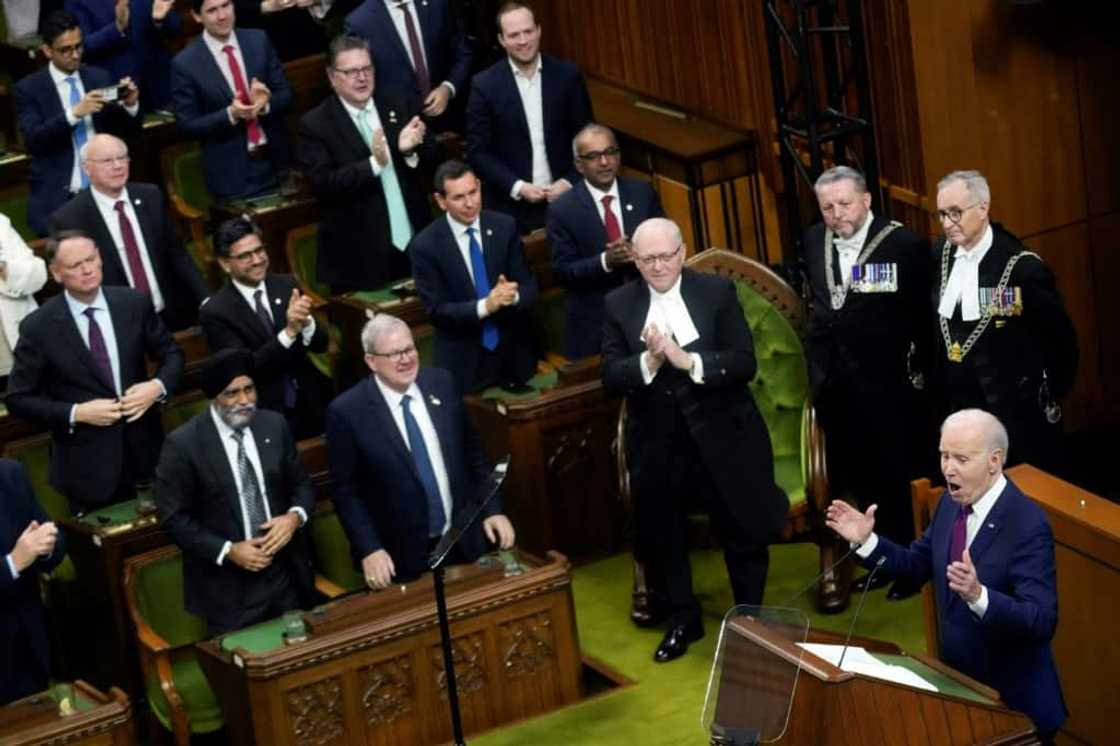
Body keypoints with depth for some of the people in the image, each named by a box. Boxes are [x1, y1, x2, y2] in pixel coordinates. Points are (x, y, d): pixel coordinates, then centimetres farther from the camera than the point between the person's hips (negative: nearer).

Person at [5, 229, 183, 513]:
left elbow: (172, 355, 10)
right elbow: (19, 399, -7)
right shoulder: (39, 327, -11)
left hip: (145, 449, 3)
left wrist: (158, 386, -11)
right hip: (87, 465, -3)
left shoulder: (134, 303, -3)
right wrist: (76, 414, -18)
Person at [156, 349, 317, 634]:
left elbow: (301, 484, 11)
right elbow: (174, 519, -10)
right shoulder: (183, 444, -13)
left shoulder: (274, 425, 1)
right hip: (229, 587, -4)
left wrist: (295, 516, -10)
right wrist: (228, 551, -18)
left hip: (287, 573, 4)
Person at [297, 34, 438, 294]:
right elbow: (322, 185, -17)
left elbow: (431, 164, 5)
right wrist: (374, 163, -27)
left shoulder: (397, 108, 6)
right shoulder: (315, 124, -7)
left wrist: (410, 149, -17)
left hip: (415, 244, 4)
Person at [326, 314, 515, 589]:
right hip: (400, 556, -4)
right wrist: (369, 550, -15)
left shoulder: (442, 383, -1)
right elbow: (345, 489, -9)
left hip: (462, 541, 4)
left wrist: (492, 509, 5)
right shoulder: (347, 412, -14)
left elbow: (472, 451, 9)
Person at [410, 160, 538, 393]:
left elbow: (529, 287, -2)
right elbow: (436, 311, -13)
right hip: (465, 363, -3)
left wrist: (513, 295, -26)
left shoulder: (504, 226, -4)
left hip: (514, 354, 3)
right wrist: (485, 306, -28)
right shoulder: (425, 245, -12)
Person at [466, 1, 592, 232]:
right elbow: (478, 151, -4)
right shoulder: (485, 85, -5)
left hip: (565, 196, 1)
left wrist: (571, 181, -7)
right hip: (512, 206, -1)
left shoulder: (567, 75, -1)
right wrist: (516, 187, -13)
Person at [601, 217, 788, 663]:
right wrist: (649, 362, -26)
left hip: (721, 437, -2)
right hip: (656, 444, 2)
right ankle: (682, 621, 35)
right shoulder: (619, 304, -2)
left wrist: (688, 361, -26)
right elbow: (610, 379, -8)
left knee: (744, 534, 9)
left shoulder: (718, 292, -6)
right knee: (661, 539, 14)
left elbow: (744, 363, -13)